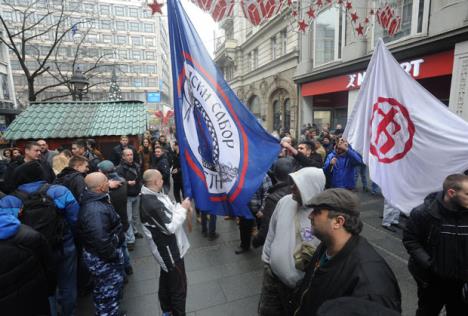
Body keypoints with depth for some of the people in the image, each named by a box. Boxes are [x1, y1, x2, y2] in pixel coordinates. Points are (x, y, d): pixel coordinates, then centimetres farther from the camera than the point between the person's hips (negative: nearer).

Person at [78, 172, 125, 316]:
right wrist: (113, 255, -24)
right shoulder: (96, 210, -33)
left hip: (103, 255, 11)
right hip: (104, 259, -11)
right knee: (108, 293, 9)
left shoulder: (95, 201, 2)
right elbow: (100, 240, -38)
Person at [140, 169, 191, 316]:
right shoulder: (152, 203, -31)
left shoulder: (151, 196, 0)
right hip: (169, 250, -10)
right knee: (178, 285, 7)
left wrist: (181, 207, -5)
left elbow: (167, 214, 8)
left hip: (166, 247, 10)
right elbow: (170, 227, -27)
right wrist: (182, 208, -19)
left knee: (166, 279, 27)